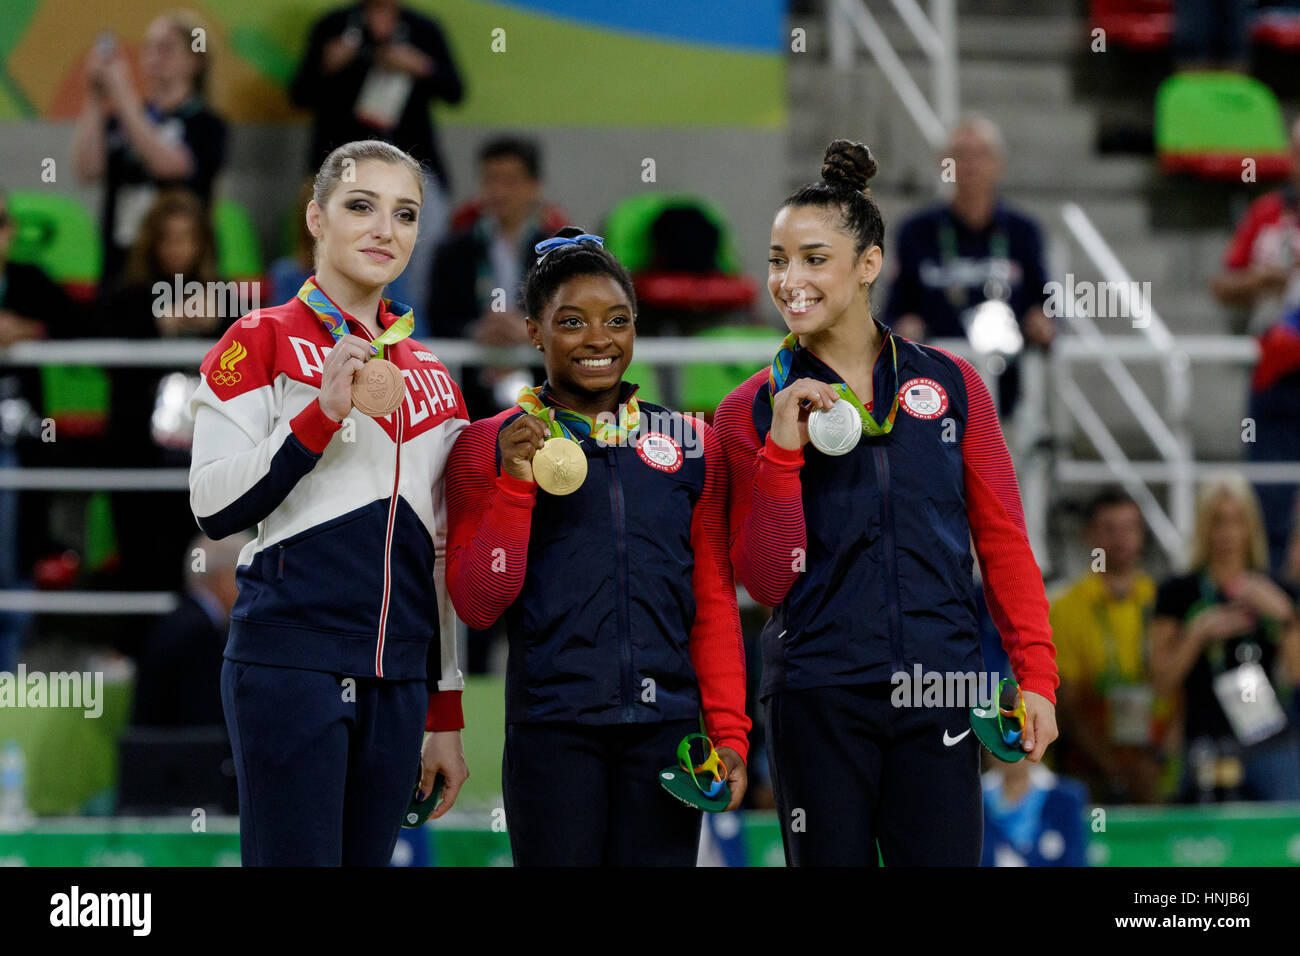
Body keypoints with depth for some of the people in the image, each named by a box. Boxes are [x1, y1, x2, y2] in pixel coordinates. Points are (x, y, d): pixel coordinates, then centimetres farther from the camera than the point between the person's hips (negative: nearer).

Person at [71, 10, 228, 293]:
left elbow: (167, 164, -17)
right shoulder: (117, 121, 11)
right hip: (120, 262, 3)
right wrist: (95, 100, -7)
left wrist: (123, 96, -16)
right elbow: (88, 169, -4)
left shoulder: (204, 124, 1)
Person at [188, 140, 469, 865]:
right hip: (292, 662, -6)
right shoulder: (264, 343, 0)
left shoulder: (433, 378, 16)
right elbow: (214, 509, -7)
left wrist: (446, 715, 17)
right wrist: (324, 413, -17)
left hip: (397, 676, 6)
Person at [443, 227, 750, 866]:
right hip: (552, 725, -2)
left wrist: (728, 732, 7)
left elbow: (714, 602, 15)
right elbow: (476, 607, -1)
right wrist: (516, 486, -11)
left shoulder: (690, 442, 14)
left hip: (665, 725, 2)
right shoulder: (490, 446, 6)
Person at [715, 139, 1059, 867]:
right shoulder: (751, 412, 4)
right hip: (818, 698, 0)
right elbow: (768, 581, -3)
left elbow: (1003, 540, 9)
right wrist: (782, 451, -13)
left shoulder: (951, 384, 6)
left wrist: (1036, 675, 1)